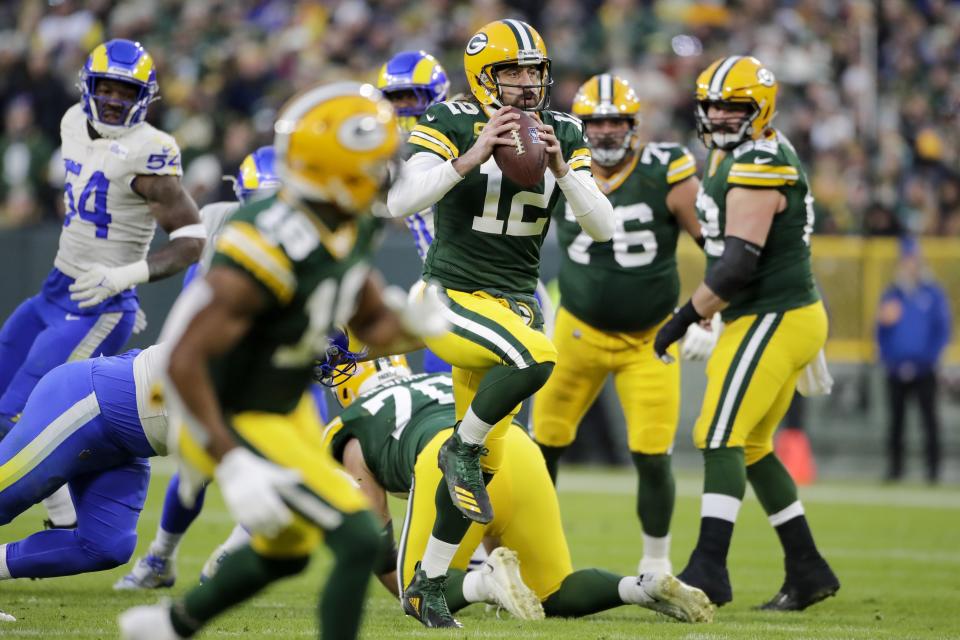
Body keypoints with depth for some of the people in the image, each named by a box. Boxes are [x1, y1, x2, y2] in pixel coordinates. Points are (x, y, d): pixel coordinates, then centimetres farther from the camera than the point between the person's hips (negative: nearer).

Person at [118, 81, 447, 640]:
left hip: (285, 406, 10)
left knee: (287, 554, 27)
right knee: (359, 541, -15)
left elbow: (371, 325, 8)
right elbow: (185, 362, -33)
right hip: (236, 424, -10)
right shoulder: (273, 250, -33)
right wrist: (233, 464, -35)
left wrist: (412, 324, -16)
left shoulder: (347, 230, -5)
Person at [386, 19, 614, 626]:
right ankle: (461, 447, -10)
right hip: (451, 298, -6)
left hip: (515, 303, 6)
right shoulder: (452, 123, -9)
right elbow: (399, 202, -22)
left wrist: (560, 169, -17)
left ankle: (427, 584, 19)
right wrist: (474, 156, -28)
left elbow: (603, 228, -2)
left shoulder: (563, 134, 3)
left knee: (484, 458, 7)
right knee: (535, 357, -34)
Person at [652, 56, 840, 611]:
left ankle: (709, 569, -17)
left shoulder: (757, 168, -18)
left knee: (720, 438, -14)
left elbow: (738, 264, -24)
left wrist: (684, 319, -17)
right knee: (750, 446, 15)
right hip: (790, 315, 10)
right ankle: (807, 570, 19)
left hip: (774, 319, -10)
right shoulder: (734, 156, 14)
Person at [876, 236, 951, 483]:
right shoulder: (892, 294, 10)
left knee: (929, 418, -6)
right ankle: (895, 466, 10)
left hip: (923, 371, -3)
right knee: (896, 419, 5)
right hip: (896, 370, 3)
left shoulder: (933, 292, 1)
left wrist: (927, 360, -10)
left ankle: (933, 469, -4)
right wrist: (887, 359, -1)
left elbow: (942, 332, -1)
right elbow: (881, 333, 13)